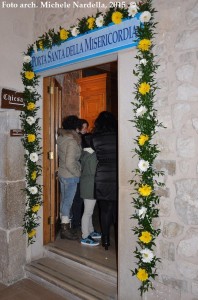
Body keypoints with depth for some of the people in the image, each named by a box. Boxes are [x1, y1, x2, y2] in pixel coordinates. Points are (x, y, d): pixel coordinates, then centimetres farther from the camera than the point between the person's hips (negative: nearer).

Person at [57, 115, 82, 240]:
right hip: (70, 176, -8)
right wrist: (77, 173, -12)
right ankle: (65, 230, 15)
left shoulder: (61, 138, 4)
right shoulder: (72, 141, -22)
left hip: (62, 174, 8)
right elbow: (70, 163, -25)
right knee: (68, 202, 3)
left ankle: (64, 226, 30)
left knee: (64, 200, 17)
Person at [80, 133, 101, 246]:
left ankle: (90, 231, 34)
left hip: (86, 184, 10)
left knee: (89, 211, 20)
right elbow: (94, 172, -18)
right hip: (90, 186, -10)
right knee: (88, 212, 0)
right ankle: (85, 237, 11)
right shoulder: (92, 155, -20)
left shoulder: (84, 154, 7)